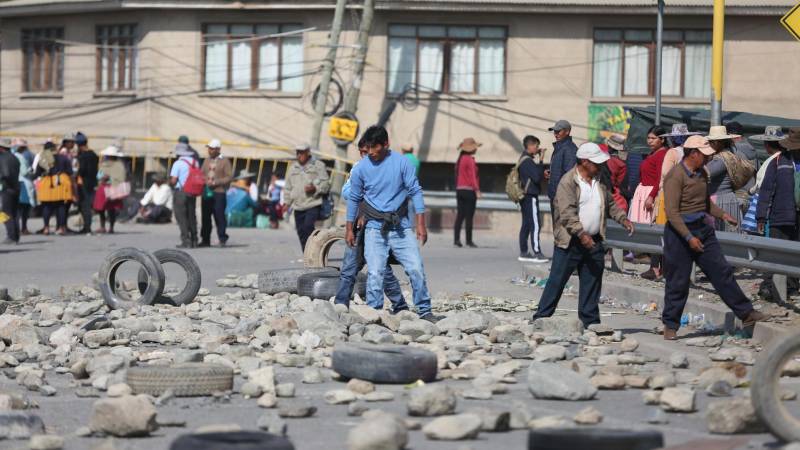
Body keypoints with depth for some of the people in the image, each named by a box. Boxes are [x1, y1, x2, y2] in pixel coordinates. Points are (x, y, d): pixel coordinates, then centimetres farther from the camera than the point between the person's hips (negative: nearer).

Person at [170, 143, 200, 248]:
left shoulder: (178, 163, -12)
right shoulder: (195, 163, 7)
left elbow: (173, 181, -14)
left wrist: (170, 183, 6)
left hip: (180, 192, -6)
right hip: (192, 193, 6)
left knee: (181, 217, -2)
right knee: (191, 217, 14)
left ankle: (186, 241, -7)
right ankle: (194, 240, 16)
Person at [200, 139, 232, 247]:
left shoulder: (225, 161, 0)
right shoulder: (207, 160, 17)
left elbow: (229, 177, -7)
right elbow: (201, 174, 20)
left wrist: (215, 182, -15)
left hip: (219, 193, -5)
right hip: (206, 193, 5)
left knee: (219, 216, -7)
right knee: (205, 216, 5)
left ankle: (222, 238, 2)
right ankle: (205, 239, 11)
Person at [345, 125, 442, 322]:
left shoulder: (401, 162, -4)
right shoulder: (361, 169, -2)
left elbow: (415, 191, -1)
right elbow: (353, 199, 10)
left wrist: (421, 224, -5)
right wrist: (349, 229, 13)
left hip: (400, 225, 0)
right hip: (375, 227, 0)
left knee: (416, 269, -5)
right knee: (375, 273, -8)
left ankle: (424, 311, 6)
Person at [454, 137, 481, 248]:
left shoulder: (460, 159, 12)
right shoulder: (470, 160, -12)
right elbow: (472, 176, -17)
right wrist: (477, 190, -16)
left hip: (460, 189, 8)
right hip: (469, 190, -8)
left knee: (460, 215, 7)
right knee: (469, 217, -4)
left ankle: (456, 239, 2)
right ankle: (469, 241, -2)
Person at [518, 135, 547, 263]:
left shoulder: (523, 159, 16)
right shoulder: (528, 161, -15)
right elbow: (537, 177, -19)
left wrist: (543, 174, 8)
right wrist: (541, 161, -15)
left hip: (525, 197, 10)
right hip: (531, 196, -10)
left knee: (526, 225, 12)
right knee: (535, 225, -11)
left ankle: (523, 252, 14)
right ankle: (537, 253, -13)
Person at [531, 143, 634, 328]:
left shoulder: (600, 180, 11)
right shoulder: (568, 182, -12)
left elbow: (610, 203, 24)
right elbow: (567, 213, -20)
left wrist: (623, 219, 9)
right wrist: (581, 234, -28)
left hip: (594, 241, 6)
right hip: (569, 242, -6)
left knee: (592, 283, 8)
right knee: (557, 281, -4)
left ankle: (590, 322, 15)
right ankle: (540, 319, 2)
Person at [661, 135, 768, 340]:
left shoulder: (701, 173, 10)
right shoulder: (675, 176, -17)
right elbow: (672, 212, -20)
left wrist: (722, 214, 7)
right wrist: (689, 238, -23)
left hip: (702, 230, 7)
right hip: (680, 232, -7)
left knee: (722, 271, 7)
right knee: (678, 282, 1)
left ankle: (746, 314, 11)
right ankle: (670, 325, 14)